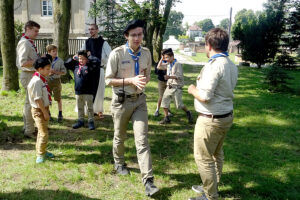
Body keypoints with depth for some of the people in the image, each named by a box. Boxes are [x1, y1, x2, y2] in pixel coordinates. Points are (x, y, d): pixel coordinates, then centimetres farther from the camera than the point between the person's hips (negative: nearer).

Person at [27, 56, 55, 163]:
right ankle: (40, 155, 9)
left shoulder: (42, 80, 7)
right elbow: (38, 99, -23)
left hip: (44, 108, 10)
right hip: (39, 110, -10)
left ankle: (42, 151, 36)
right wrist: (45, 112, -19)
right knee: (44, 133, -5)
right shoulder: (36, 81, -22)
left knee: (41, 132, 21)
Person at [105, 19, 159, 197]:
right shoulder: (117, 53, -13)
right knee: (120, 136, 17)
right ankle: (119, 163, 45)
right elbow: (109, 80, -11)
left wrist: (144, 80, -12)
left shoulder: (146, 53, 0)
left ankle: (148, 181, -2)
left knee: (142, 140, -4)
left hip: (140, 100, 2)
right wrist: (131, 80, -22)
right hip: (122, 100, -2)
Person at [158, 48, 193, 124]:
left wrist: (170, 77, -27)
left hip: (176, 87, -7)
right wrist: (162, 59, 10)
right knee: (164, 102, 1)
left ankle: (188, 113, 22)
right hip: (169, 87, 7)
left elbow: (180, 76, -17)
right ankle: (166, 118, 11)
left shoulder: (177, 64, -10)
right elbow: (159, 67, 20)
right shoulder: (168, 65, 13)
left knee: (179, 104, -4)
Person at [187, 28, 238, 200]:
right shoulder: (232, 66, 7)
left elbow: (204, 96, -24)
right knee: (217, 154, 21)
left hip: (211, 120, -10)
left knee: (203, 158, 3)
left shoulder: (214, 65, -22)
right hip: (226, 115, 10)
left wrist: (192, 89, -5)